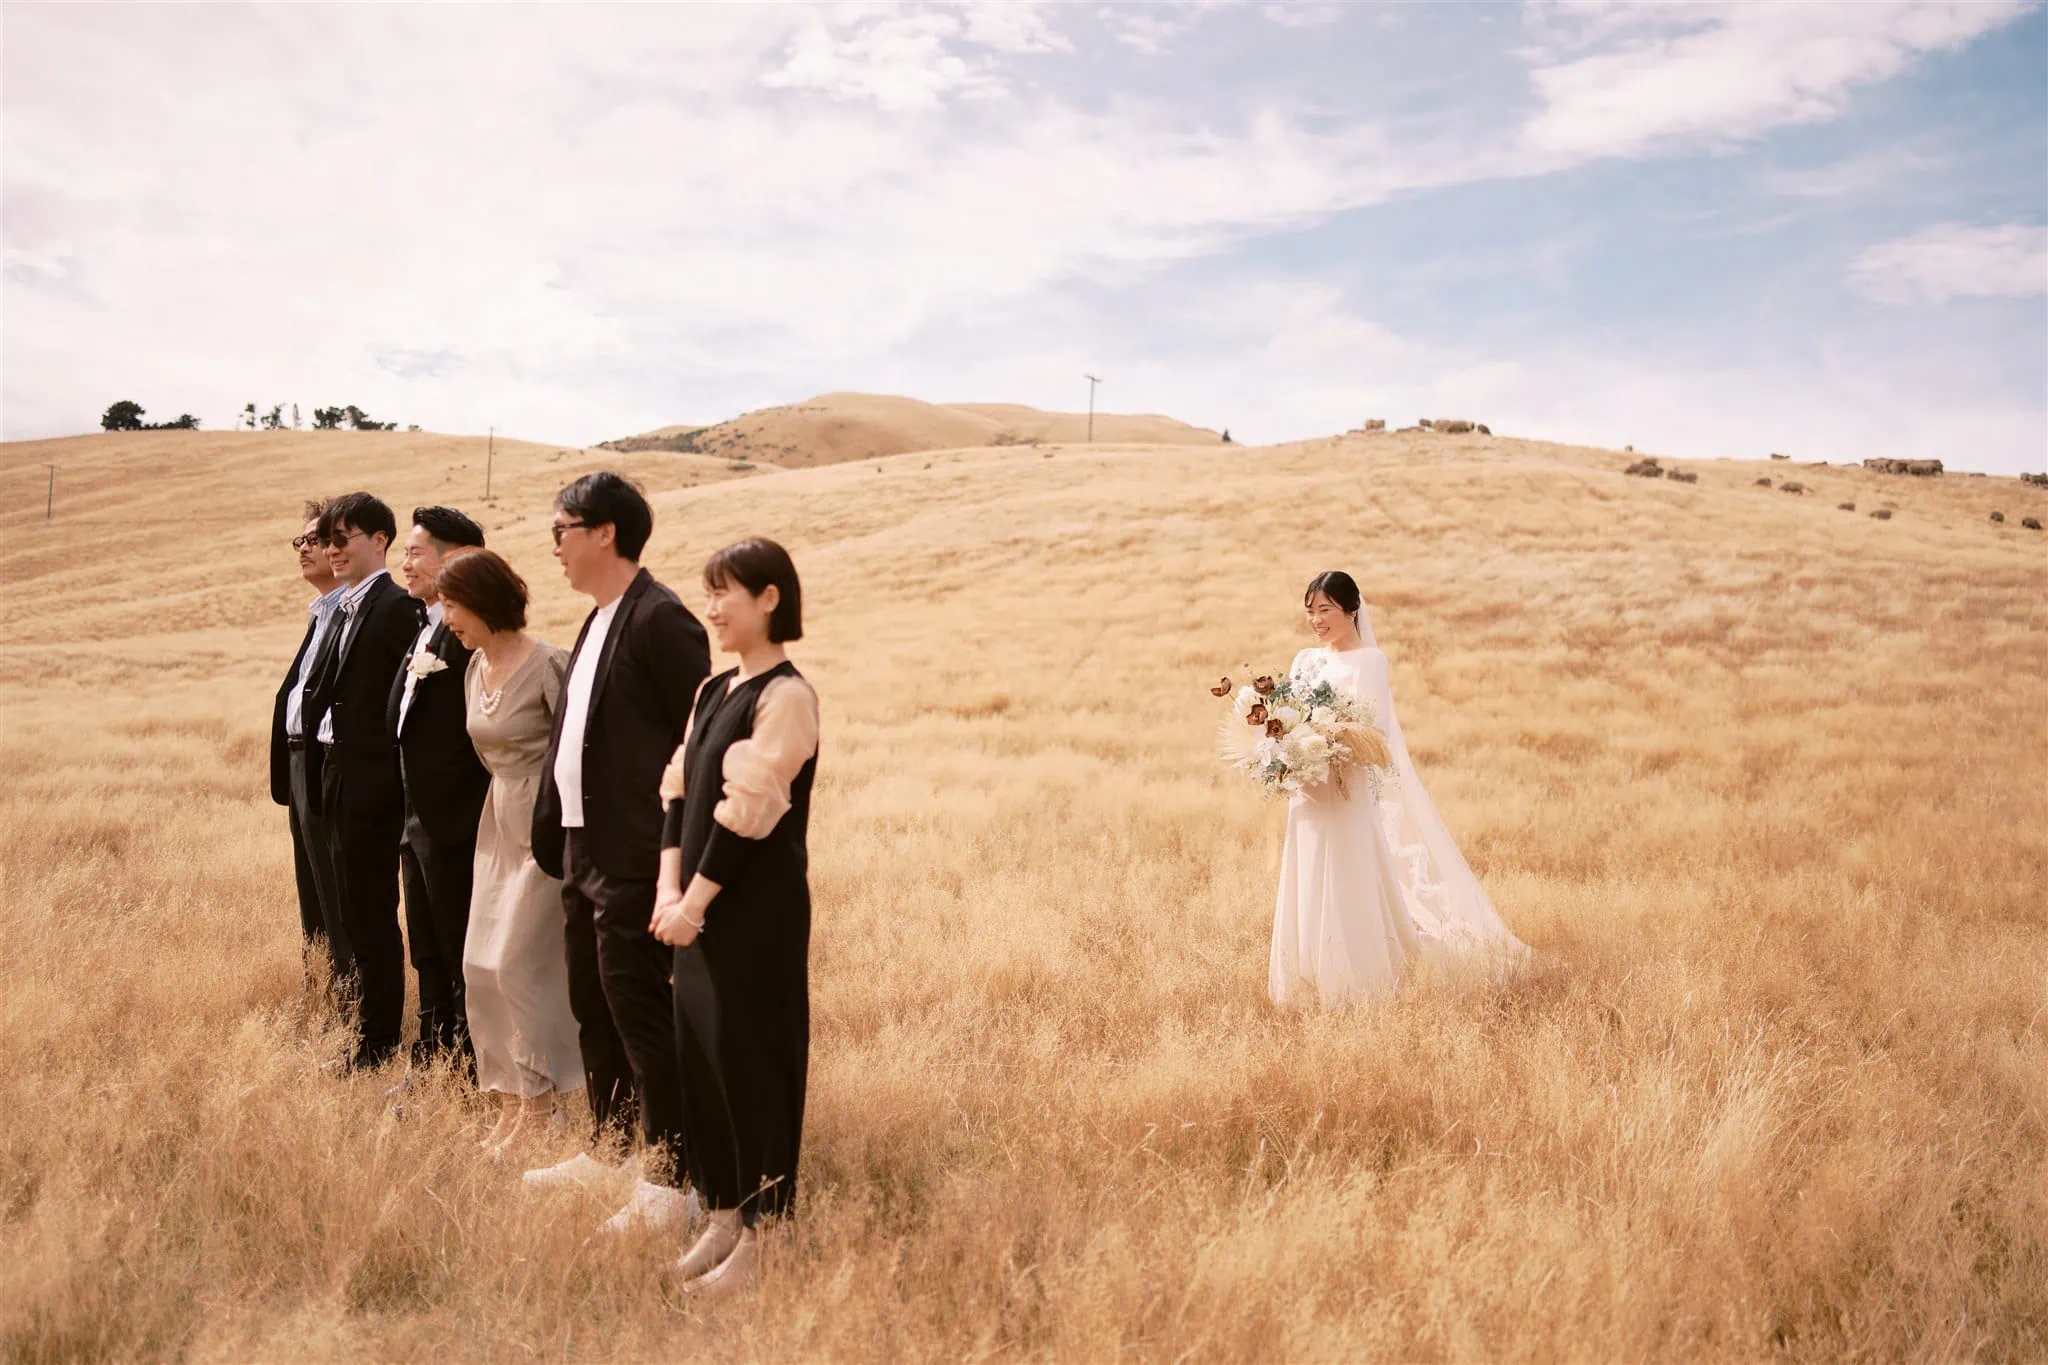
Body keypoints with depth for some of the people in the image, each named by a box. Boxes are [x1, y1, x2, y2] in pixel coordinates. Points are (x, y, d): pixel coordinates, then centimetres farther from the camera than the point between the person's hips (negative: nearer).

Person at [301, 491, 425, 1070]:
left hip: (370, 777, -9)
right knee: (354, 908, 16)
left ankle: (377, 1041, 8)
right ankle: (370, 1017, 27)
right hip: (338, 771, 9)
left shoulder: (396, 606, -14)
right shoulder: (346, 608, 15)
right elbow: (325, 690, 17)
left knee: (373, 913, -1)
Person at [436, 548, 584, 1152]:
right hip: (499, 821, 9)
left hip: (547, 824, -8)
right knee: (482, 962, 8)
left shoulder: (546, 664, -18)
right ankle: (513, 1101, 20)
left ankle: (542, 1104, 9)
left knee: (518, 962, -6)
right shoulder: (475, 667, 7)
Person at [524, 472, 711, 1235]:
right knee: (593, 1010, 19)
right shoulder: (597, 621, 15)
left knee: (641, 1013, -3)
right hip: (586, 852, 10)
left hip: (633, 860, -10)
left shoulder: (659, 620, -15)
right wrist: (550, 836, 15)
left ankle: (668, 1184, 8)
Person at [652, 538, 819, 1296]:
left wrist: (697, 899, -14)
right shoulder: (715, 690, 11)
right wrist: (671, 891, -4)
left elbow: (749, 811, -19)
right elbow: (681, 791, 7)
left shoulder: (786, 696, -14)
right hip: (700, 907, 8)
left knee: (748, 1058, 0)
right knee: (700, 1056, 13)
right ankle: (722, 1218, 27)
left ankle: (761, 1236, 13)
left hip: (756, 909, -8)